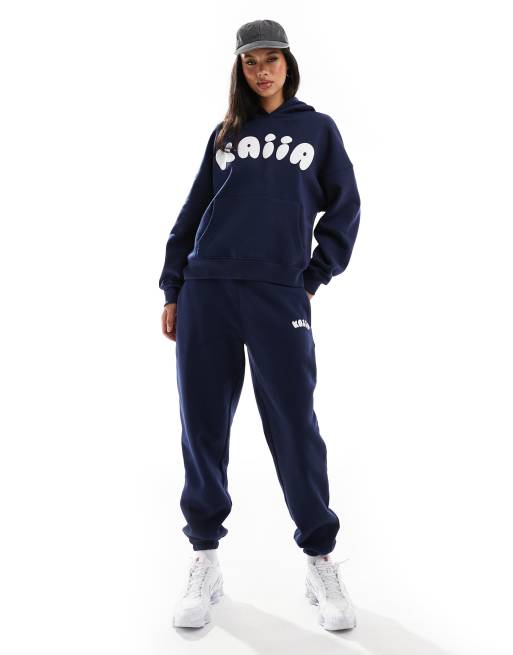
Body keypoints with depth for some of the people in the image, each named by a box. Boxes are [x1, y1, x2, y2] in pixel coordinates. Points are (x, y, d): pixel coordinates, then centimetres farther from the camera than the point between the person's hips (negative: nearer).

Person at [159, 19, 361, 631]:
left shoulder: (318, 128, 14)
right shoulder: (224, 134, 17)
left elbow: (343, 209, 13)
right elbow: (193, 211, 15)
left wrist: (314, 278, 4)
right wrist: (172, 289, 9)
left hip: (279, 294, -2)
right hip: (205, 289, 2)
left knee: (294, 427, -2)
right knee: (203, 425, 3)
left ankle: (320, 562, 14)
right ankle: (205, 562, 16)